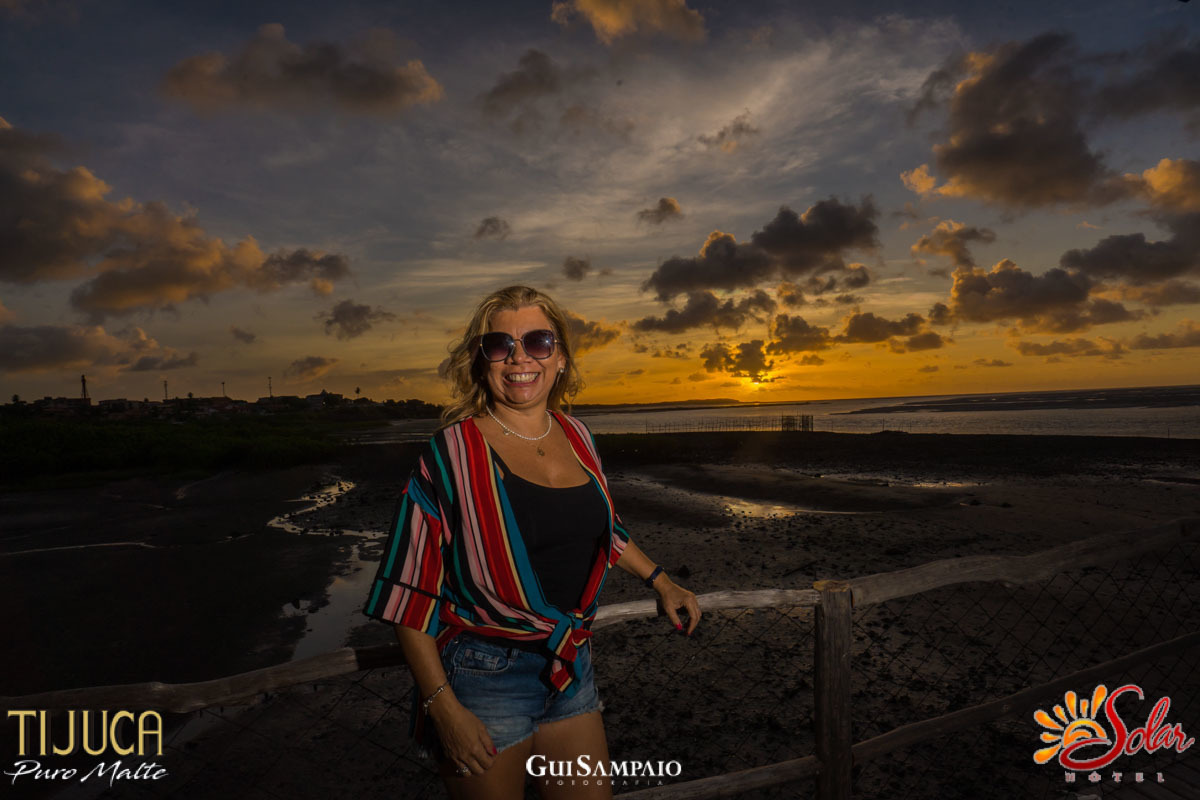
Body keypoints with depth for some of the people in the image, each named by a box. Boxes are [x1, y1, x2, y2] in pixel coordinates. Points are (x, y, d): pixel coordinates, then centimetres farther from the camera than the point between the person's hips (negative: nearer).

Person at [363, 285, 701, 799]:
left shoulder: (577, 438, 1)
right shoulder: (453, 453, -15)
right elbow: (409, 592, -14)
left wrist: (660, 582, 18)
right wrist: (443, 706, -15)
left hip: (570, 667, 6)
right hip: (485, 675, -5)